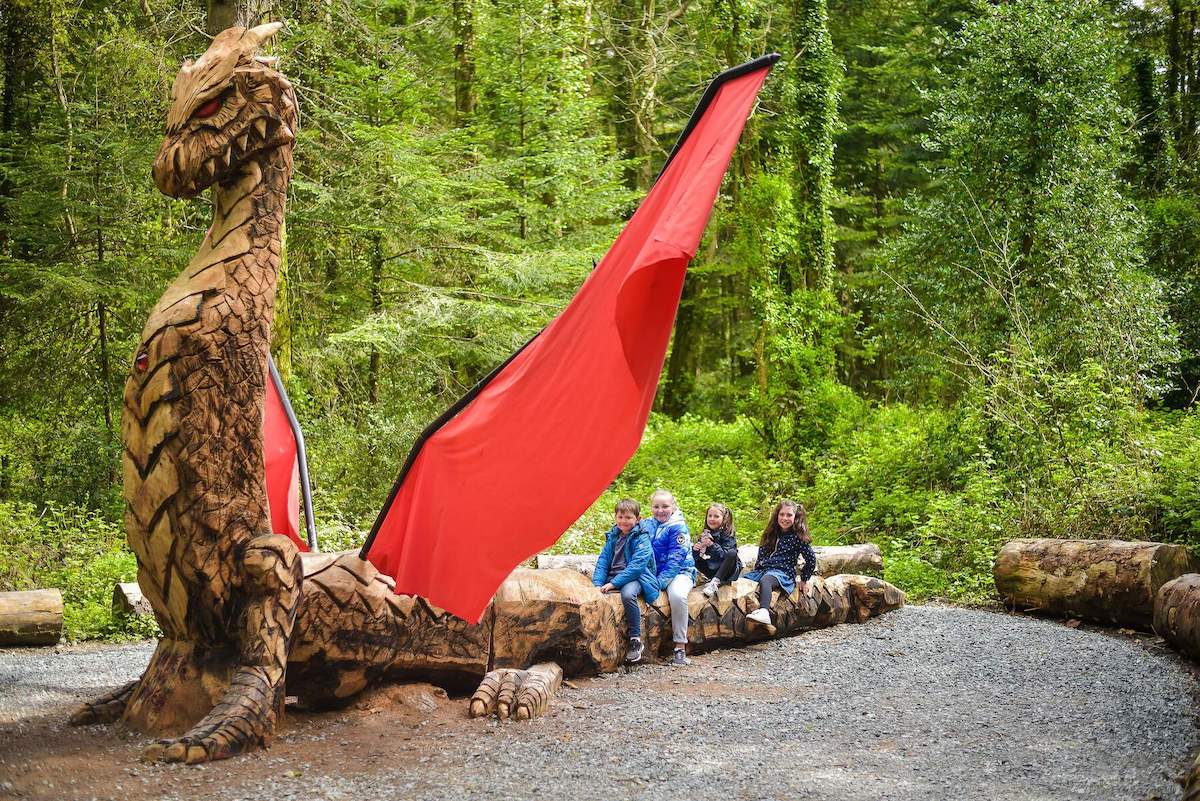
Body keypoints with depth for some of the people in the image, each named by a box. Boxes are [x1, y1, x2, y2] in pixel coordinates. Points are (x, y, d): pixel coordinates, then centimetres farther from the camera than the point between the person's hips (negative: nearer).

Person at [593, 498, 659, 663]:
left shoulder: (642, 538, -7)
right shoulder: (613, 536, 12)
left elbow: (636, 566, -18)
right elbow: (603, 561, 8)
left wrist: (614, 583, -24)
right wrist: (597, 584, -8)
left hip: (636, 577, -6)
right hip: (613, 577, 6)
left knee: (627, 594, -37)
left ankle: (636, 641, -24)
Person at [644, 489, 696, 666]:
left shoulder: (678, 527, -9)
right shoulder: (648, 525, 8)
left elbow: (675, 559, -15)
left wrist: (659, 583, -22)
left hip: (679, 572, -5)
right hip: (653, 573, 5)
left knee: (677, 594, -36)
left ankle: (680, 648, -26)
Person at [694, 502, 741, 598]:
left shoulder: (728, 535, -9)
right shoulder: (705, 534, 4)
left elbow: (724, 555, -22)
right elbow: (696, 558, 6)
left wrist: (712, 545, -31)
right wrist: (695, 550, -15)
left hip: (727, 572, -5)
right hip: (710, 571, 5)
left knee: (732, 553, -32)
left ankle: (715, 582, -33)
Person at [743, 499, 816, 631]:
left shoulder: (798, 537, 3)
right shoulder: (772, 534, 21)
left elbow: (811, 559, 4)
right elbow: (761, 554, 27)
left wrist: (804, 580, 8)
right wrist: (756, 569, 14)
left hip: (783, 572, -7)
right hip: (762, 569, 8)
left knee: (765, 581, -41)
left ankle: (764, 612, -65)